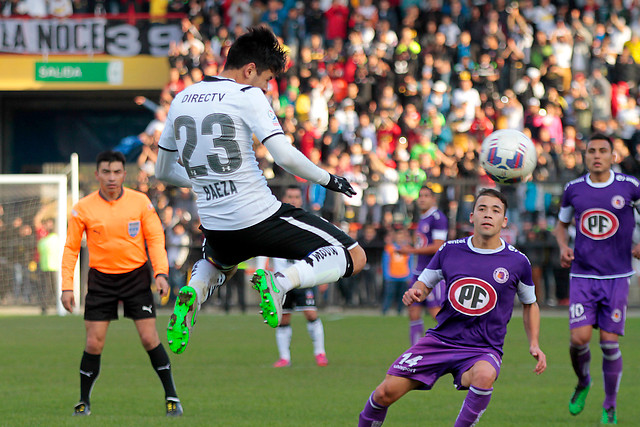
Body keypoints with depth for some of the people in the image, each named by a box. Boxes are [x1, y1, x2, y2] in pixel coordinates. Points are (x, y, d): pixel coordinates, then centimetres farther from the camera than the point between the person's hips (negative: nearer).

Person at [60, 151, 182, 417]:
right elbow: (71, 247, 2)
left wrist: (161, 273, -11)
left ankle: (171, 397, 5)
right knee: (94, 344, -4)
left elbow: (155, 238, 1)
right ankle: (83, 402, 11)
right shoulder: (83, 208, -5)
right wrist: (67, 286, -4)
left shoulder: (140, 202, -4)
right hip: (100, 279, 0)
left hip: (136, 276, 0)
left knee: (149, 338, -6)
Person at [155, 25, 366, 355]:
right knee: (354, 257, 2)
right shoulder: (248, 96, -9)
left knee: (219, 262, 41)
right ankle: (279, 283, -20)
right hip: (259, 215, -6)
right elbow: (285, 157, -19)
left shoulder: (181, 100, 10)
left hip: (215, 225, 6)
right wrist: (327, 179, -2)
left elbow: (164, 171, 19)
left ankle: (193, 293, 6)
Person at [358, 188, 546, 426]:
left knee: (484, 376, -39)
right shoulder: (450, 251, 1)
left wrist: (534, 344, 4)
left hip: (483, 350, -2)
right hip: (441, 340, 2)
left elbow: (530, 304, 15)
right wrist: (413, 294, -10)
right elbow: (424, 284, 14)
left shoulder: (517, 262, -2)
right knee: (386, 392, -10)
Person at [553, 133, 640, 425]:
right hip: (582, 276, 1)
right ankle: (582, 382, 20)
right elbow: (561, 225, 20)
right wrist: (564, 247, 0)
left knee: (609, 343, -4)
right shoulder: (574, 189, 4)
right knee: (579, 338, -13)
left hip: (616, 277, -1)